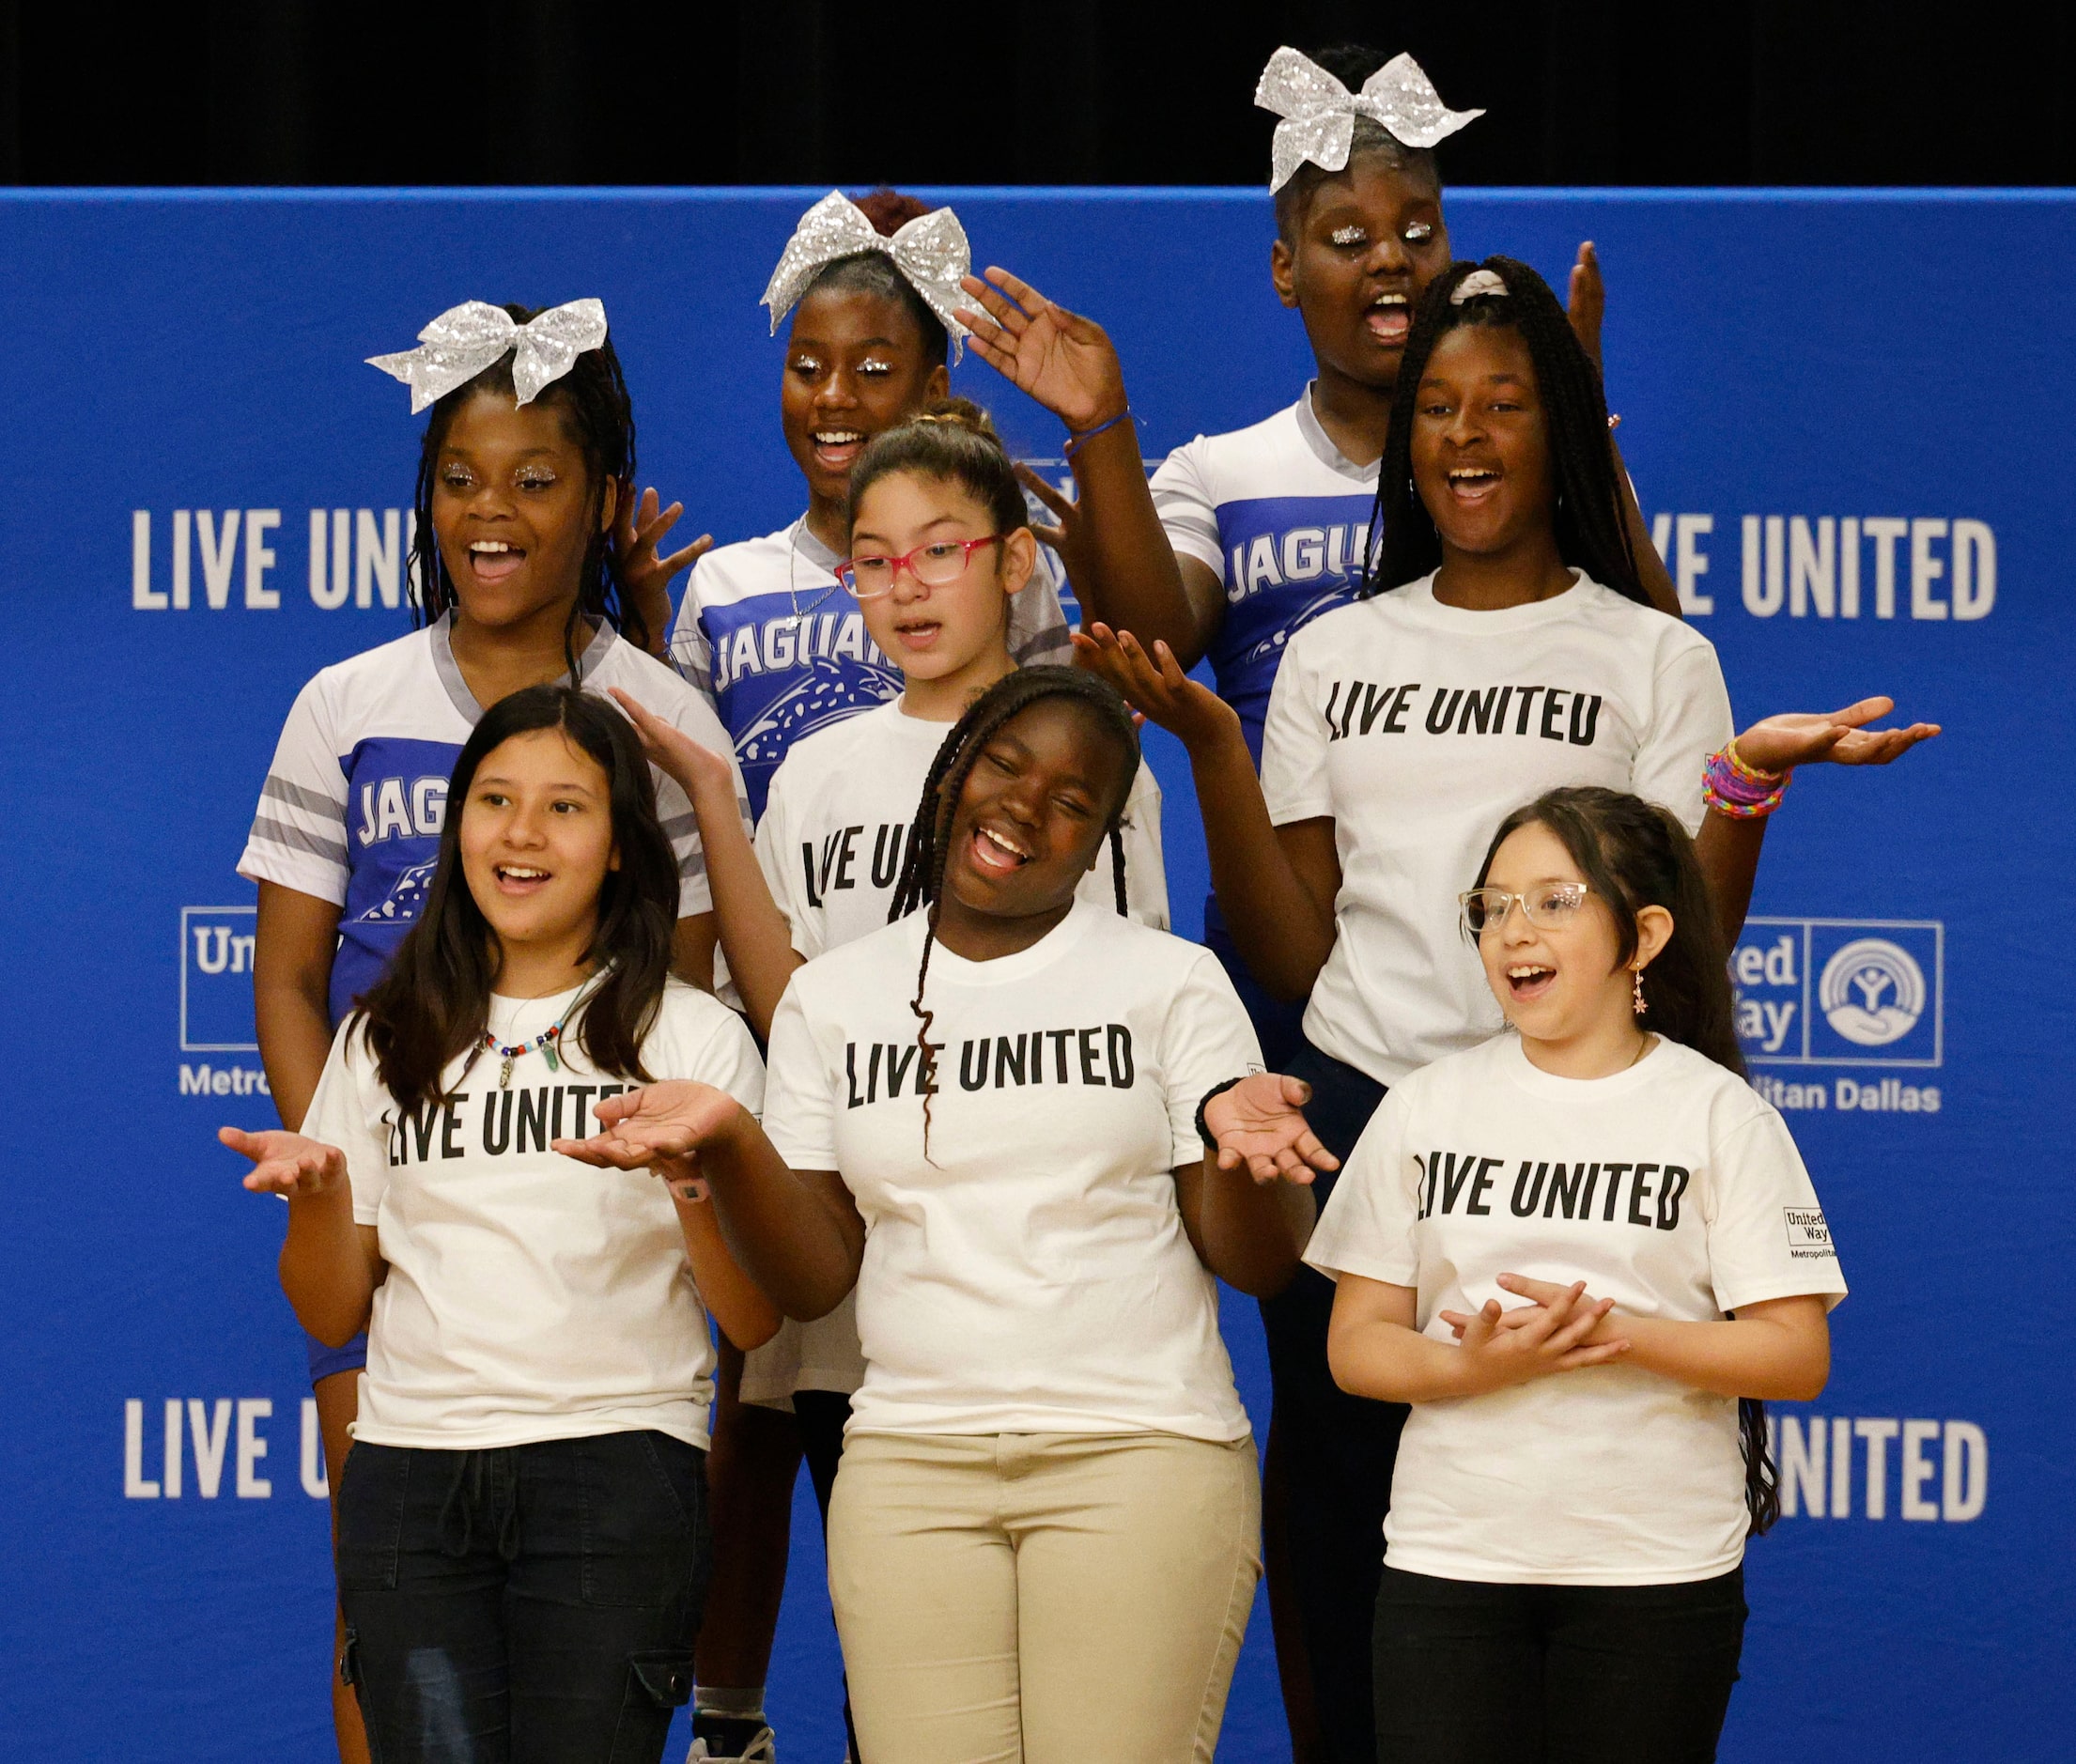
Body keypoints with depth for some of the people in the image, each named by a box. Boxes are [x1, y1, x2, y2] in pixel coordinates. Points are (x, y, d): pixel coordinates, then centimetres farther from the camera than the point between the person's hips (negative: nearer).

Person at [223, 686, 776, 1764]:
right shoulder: (385, 1041, 14)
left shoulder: (694, 1037, 7)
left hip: (615, 1464, -2)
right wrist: (316, 1194, -5)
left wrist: (702, 1183, -15)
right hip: (411, 1468, 2)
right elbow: (333, 1315, 14)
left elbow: (754, 1320, 3)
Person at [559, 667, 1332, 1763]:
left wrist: (1236, 1134, -19)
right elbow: (813, 1281, 7)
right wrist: (729, 1143, -10)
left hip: (1138, 1455, -1)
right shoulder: (832, 998, 11)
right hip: (910, 1464, 2)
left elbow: (1254, 1262, 1)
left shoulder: (1169, 983, 6)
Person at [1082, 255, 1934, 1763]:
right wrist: (1210, 742, 1)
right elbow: (1289, 954, 9)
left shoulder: (1655, 660, 6)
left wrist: (1747, 788, -13)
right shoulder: (1336, 658, 13)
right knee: (1349, 1530, 4)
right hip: (1358, 1117, 3)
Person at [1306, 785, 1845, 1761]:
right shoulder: (1424, 1109, 8)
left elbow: (1797, 1356, -4)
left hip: (1657, 1572, -1)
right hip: (1449, 1564, 2)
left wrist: (1614, 1332, -16)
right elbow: (1357, 1346, 6)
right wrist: (1473, 1364, -14)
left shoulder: (1720, 1117, 2)